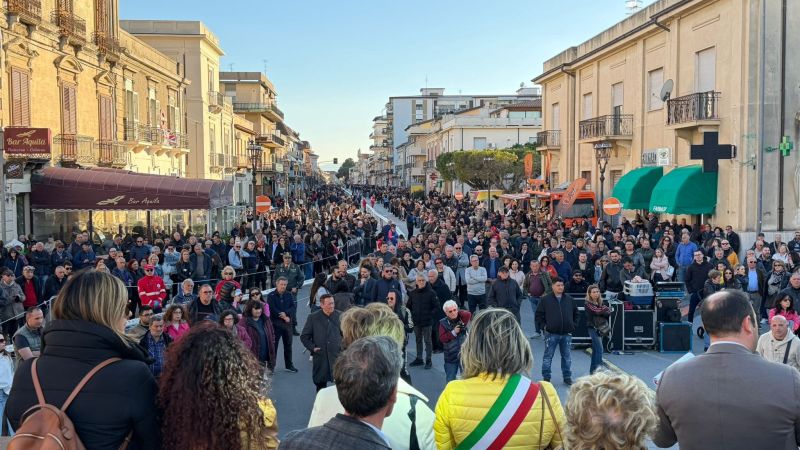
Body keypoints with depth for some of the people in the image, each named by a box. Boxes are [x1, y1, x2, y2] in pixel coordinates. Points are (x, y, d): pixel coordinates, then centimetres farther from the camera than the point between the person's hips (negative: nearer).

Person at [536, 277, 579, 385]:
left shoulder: (569, 299, 8)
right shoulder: (545, 300, -2)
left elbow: (576, 313, 19)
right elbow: (539, 314, 2)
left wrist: (573, 324, 10)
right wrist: (543, 326, -5)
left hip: (567, 333, 3)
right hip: (551, 333, -3)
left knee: (567, 356, 11)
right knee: (548, 356, 2)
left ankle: (567, 377, 21)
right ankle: (546, 377, 10)